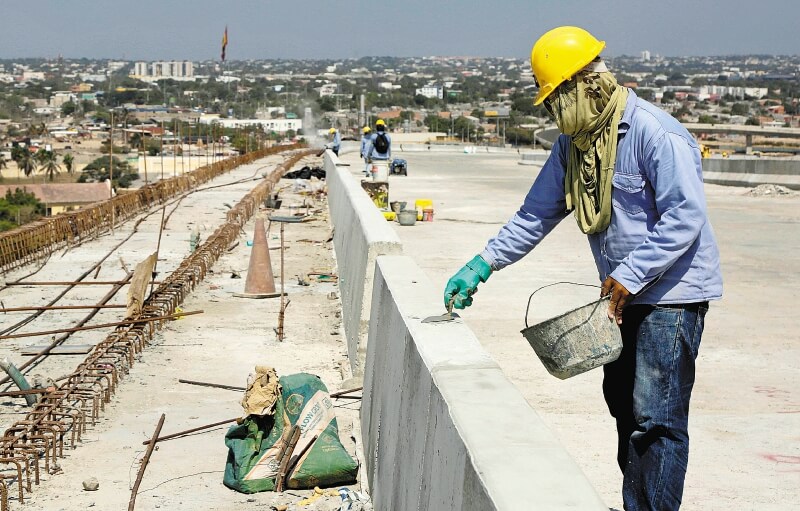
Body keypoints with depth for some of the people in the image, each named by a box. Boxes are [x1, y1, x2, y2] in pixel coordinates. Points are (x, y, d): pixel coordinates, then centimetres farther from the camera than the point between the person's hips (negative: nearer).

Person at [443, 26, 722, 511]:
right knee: (624, 404, 14)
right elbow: (538, 212, 10)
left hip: (672, 292, -9)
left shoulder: (656, 133, -21)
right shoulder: (574, 143, 7)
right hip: (626, 291, 9)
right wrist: (482, 265, 2)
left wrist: (630, 276, -27)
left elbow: (685, 217, -24)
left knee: (657, 416, -8)